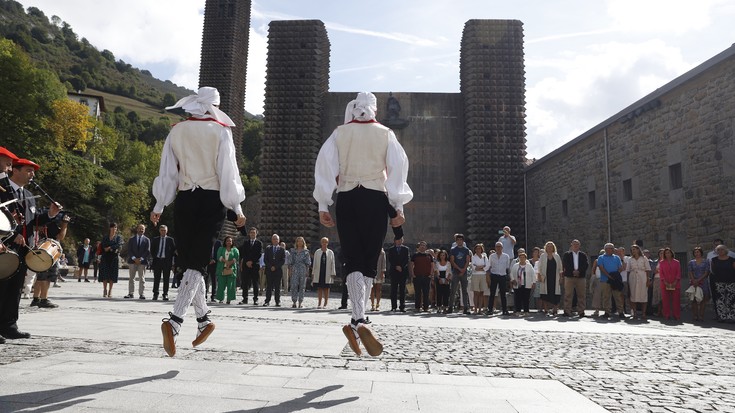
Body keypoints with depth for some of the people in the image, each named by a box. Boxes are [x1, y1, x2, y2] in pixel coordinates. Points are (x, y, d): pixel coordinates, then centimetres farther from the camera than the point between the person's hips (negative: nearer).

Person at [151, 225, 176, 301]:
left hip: (167, 261, -1)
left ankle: (165, 294, 5)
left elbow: (174, 250, 5)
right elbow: (152, 250, 15)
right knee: (156, 278, 5)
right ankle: (155, 294, 13)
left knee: (166, 279, 0)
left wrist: (170, 259, -3)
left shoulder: (170, 240, 5)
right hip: (157, 260, 2)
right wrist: (155, 257, 4)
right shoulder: (155, 240, 11)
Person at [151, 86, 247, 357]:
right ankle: (175, 320, -17)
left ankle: (203, 319, 21)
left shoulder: (177, 131, 8)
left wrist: (159, 206, 12)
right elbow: (228, 172, -5)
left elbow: (167, 171, 7)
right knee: (197, 263, -3)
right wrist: (237, 208, -2)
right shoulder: (221, 132, -1)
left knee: (190, 261, 13)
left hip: (184, 200, 3)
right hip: (212, 200, -3)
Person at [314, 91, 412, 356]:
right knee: (369, 261, 7)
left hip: (347, 199, 0)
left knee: (353, 261, 0)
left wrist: (323, 205, 1)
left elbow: (326, 166, 1)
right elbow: (398, 168, 1)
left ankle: (359, 321, -18)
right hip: (376, 199, 0)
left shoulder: (339, 134, 9)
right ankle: (356, 322, 5)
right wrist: (398, 207, 1)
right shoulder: (386, 135, 9)